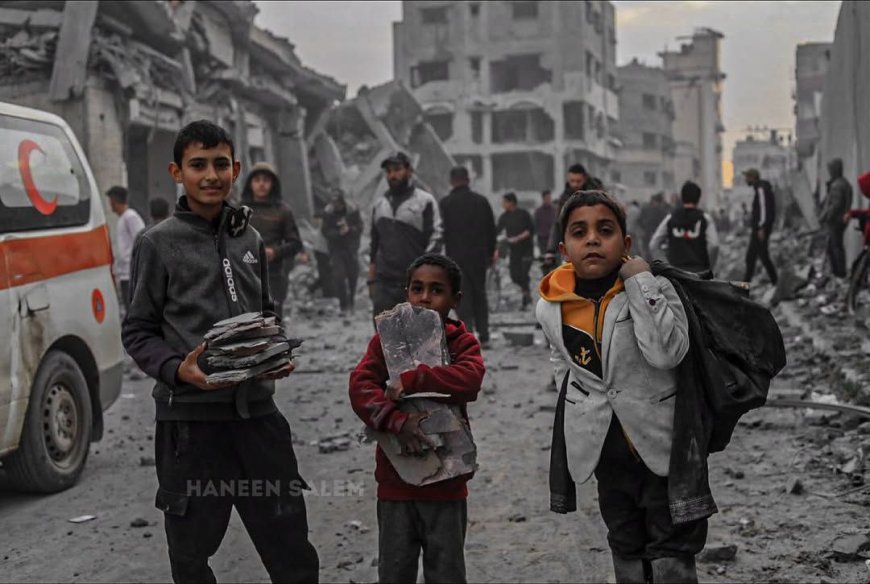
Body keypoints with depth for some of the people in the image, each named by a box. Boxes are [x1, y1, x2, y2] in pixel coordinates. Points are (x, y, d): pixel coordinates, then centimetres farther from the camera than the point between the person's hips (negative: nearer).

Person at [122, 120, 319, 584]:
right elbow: (138, 333, -2)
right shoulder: (158, 244, -4)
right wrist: (177, 370, -19)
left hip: (256, 410, 4)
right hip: (189, 417, -4)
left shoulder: (250, 240, 10)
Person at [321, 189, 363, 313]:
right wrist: (338, 233, -24)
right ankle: (343, 305, 1)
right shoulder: (327, 212, -6)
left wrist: (349, 229, -24)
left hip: (351, 248, 1)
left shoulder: (353, 211, -6)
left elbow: (359, 228, -4)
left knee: (353, 276, 6)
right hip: (336, 249, -1)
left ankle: (350, 303, 26)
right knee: (339, 277, -8)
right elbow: (325, 231, -7)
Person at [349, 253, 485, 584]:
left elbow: (470, 380, -23)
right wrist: (397, 422, -28)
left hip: (446, 484, -1)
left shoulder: (462, 342, -2)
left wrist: (409, 381, -25)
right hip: (395, 483, 1)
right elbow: (359, 387, -13)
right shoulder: (386, 340, 1)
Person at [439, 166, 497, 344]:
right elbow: (491, 229, 8)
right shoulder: (481, 201, 5)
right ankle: (483, 335, 12)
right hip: (479, 255, 3)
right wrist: (491, 252, 16)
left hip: (456, 256, -3)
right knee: (479, 294, 13)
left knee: (462, 297, 0)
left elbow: (442, 231, -6)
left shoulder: (445, 203, -6)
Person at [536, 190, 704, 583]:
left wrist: (641, 282, -28)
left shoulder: (654, 289, -15)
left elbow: (666, 353, -32)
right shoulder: (551, 308, -3)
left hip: (662, 446, -4)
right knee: (626, 552, 20)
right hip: (607, 452, 4)